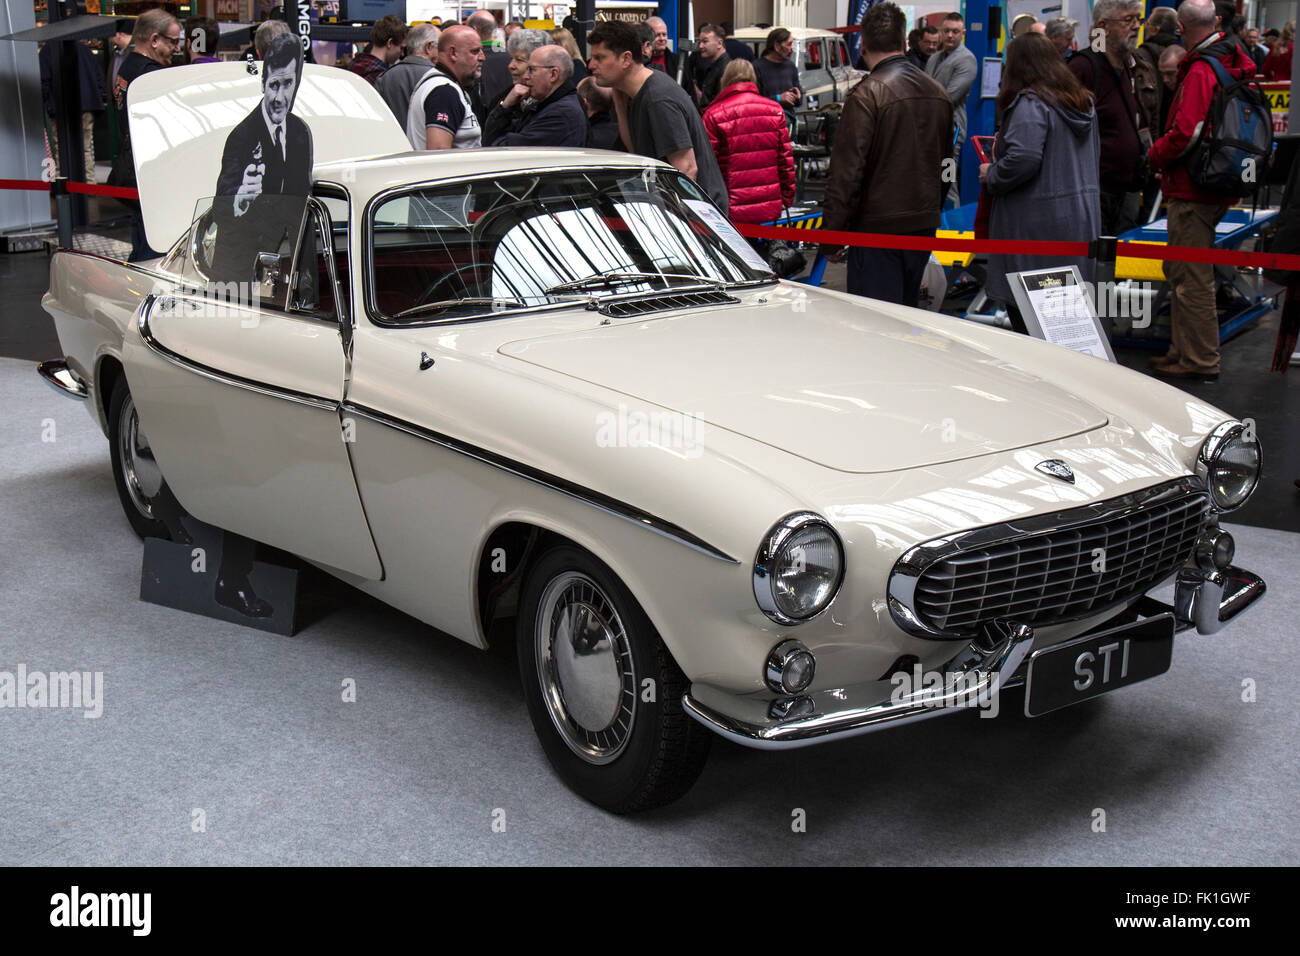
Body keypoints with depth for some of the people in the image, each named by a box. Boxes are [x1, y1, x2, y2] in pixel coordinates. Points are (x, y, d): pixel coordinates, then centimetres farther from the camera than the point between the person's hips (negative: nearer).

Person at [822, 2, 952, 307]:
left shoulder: (867, 94, -14)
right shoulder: (938, 92, 10)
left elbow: (846, 171, -16)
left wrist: (831, 233, -10)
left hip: (879, 227, -7)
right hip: (925, 225, 8)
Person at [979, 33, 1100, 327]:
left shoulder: (1029, 103, -13)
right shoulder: (1083, 101, 15)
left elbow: (1024, 159, -24)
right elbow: (1094, 156, 21)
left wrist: (990, 176, -6)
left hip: (1039, 222, -9)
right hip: (1083, 213, 9)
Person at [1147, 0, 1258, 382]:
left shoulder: (1200, 71, -18)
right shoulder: (1234, 62, 10)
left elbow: (1187, 133, -25)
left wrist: (1156, 156, -5)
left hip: (1192, 192, -10)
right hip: (1217, 187, 10)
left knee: (1191, 278, -3)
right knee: (1180, 272, 19)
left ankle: (1201, 361, 3)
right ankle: (1183, 350, 27)